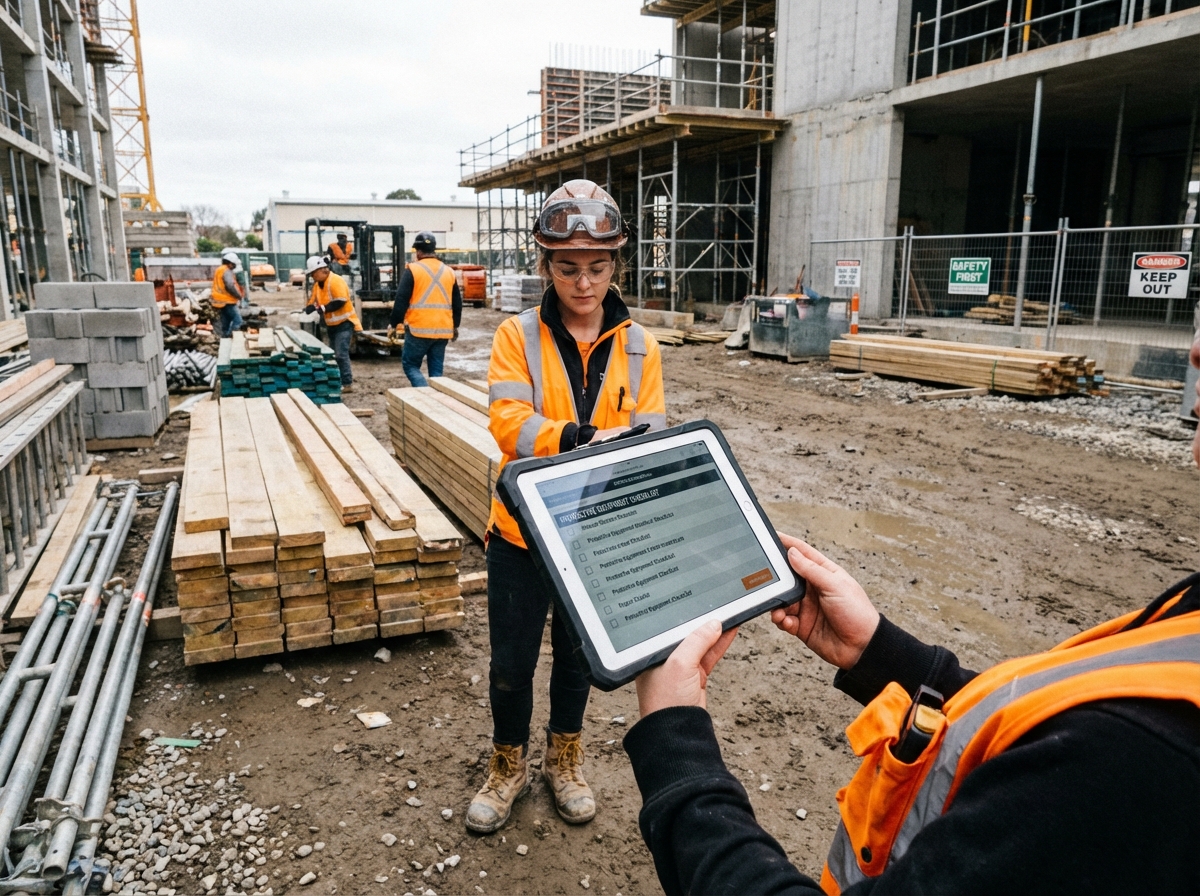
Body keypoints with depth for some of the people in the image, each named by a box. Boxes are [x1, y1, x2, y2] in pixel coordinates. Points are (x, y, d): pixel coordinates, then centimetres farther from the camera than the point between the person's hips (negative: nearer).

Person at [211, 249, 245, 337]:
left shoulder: (219, 270, 18)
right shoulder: (227, 271, -15)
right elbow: (230, 286, -26)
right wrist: (239, 296, -15)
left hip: (221, 303, 11)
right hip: (227, 302, -11)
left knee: (225, 323, 14)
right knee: (237, 320, -13)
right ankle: (229, 337, -18)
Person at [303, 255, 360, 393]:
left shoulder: (335, 281, -19)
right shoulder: (317, 284, 10)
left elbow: (340, 301, -26)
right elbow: (313, 302, 11)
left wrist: (323, 308, -22)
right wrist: (309, 308, -11)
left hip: (344, 323, -9)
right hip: (331, 324, 10)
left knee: (341, 354, -14)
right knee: (334, 354, 13)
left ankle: (347, 384, -10)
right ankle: (338, 381, 21)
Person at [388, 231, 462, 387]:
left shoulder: (412, 270, -6)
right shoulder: (449, 272, 9)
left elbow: (401, 300, -8)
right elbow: (457, 303, 16)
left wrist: (394, 324, 2)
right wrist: (455, 326, 27)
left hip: (418, 329, -4)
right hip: (443, 330, 4)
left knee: (410, 364, 8)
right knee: (436, 370, 11)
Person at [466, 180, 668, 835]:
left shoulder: (638, 347, -1)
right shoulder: (518, 336, -7)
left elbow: (650, 436, -6)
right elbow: (509, 422, -20)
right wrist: (586, 438, -34)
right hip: (523, 532, -1)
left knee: (578, 653, 19)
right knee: (511, 659, 12)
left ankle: (564, 758, 45)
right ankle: (509, 766, 38)